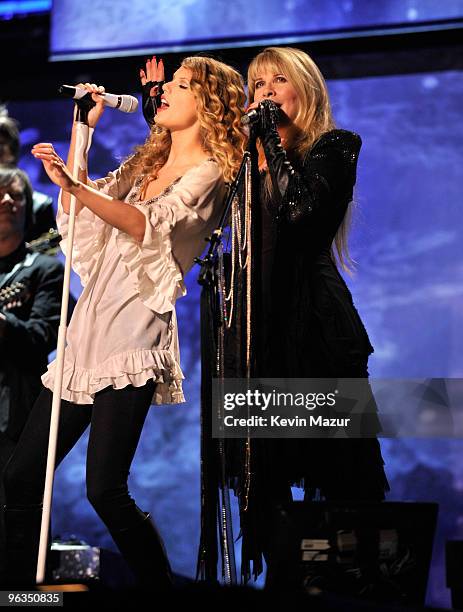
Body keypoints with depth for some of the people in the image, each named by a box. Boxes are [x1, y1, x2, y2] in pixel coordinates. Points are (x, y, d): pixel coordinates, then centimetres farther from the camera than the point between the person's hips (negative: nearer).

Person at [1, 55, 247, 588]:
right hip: (87, 332, 8)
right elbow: (81, 217, 19)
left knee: (104, 489, -16)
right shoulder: (143, 163, 23)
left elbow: (146, 225, -16)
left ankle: (161, 588, -2)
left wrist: (74, 184, -28)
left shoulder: (207, 171, -1)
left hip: (134, 337, -8)